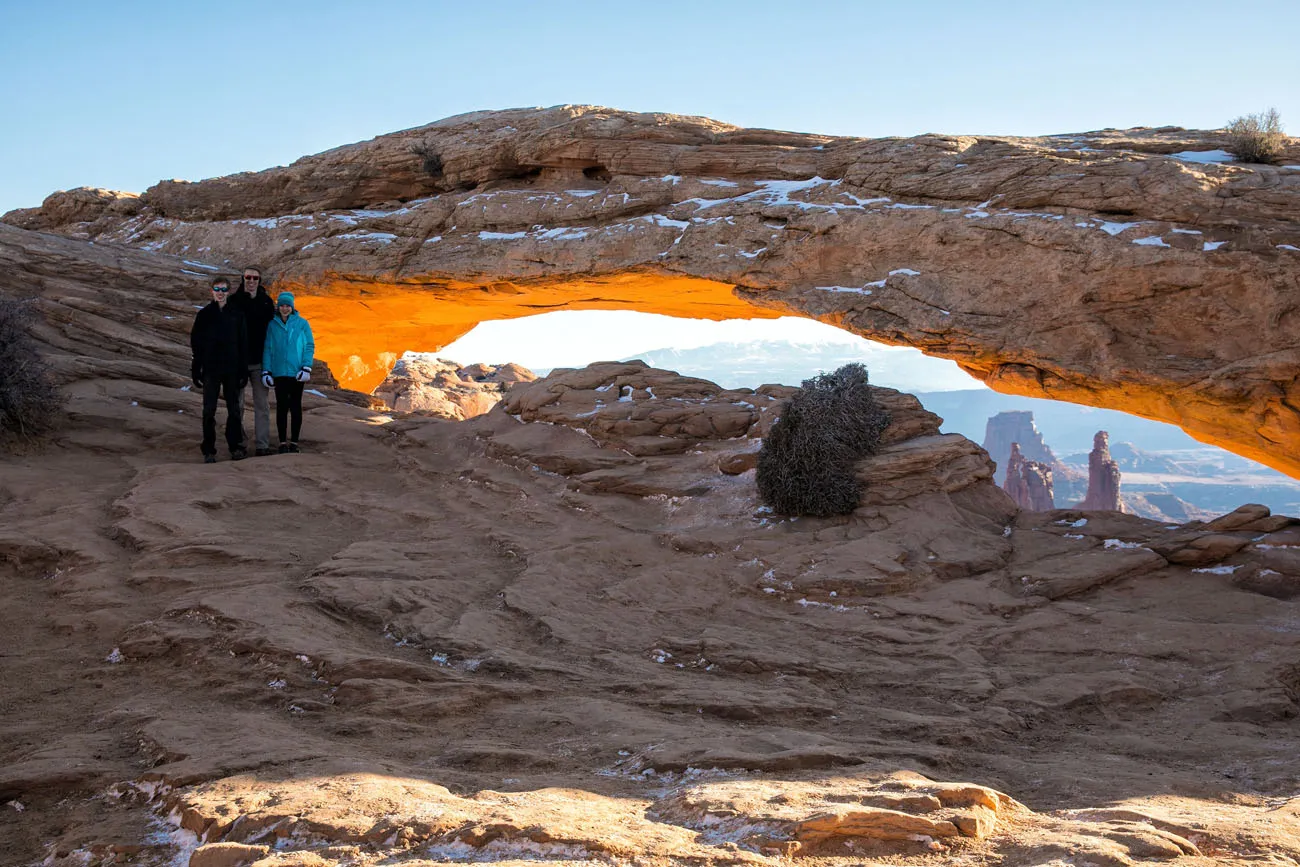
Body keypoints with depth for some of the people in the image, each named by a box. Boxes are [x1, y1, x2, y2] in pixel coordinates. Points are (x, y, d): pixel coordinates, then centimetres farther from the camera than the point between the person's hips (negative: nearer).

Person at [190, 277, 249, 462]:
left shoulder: (237, 315, 5)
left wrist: (243, 371, 2)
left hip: (232, 370, 1)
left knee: (234, 410, 5)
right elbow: (195, 344, 5)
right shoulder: (204, 315, 4)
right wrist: (195, 371, 0)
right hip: (210, 370, -1)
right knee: (209, 412, -1)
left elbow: (243, 344, 7)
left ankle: (236, 447, 15)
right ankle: (209, 451, 5)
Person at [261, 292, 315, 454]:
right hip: (279, 373, 1)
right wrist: (266, 371, 0)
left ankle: (294, 442, 12)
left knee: (296, 407, 5)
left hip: (296, 373, -1)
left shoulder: (302, 323, 1)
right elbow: (267, 348, 6)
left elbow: (310, 346, 0)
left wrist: (306, 368, -9)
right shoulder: (272, 325, 5)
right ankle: (282, 442, 10)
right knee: (281, 407, 4)